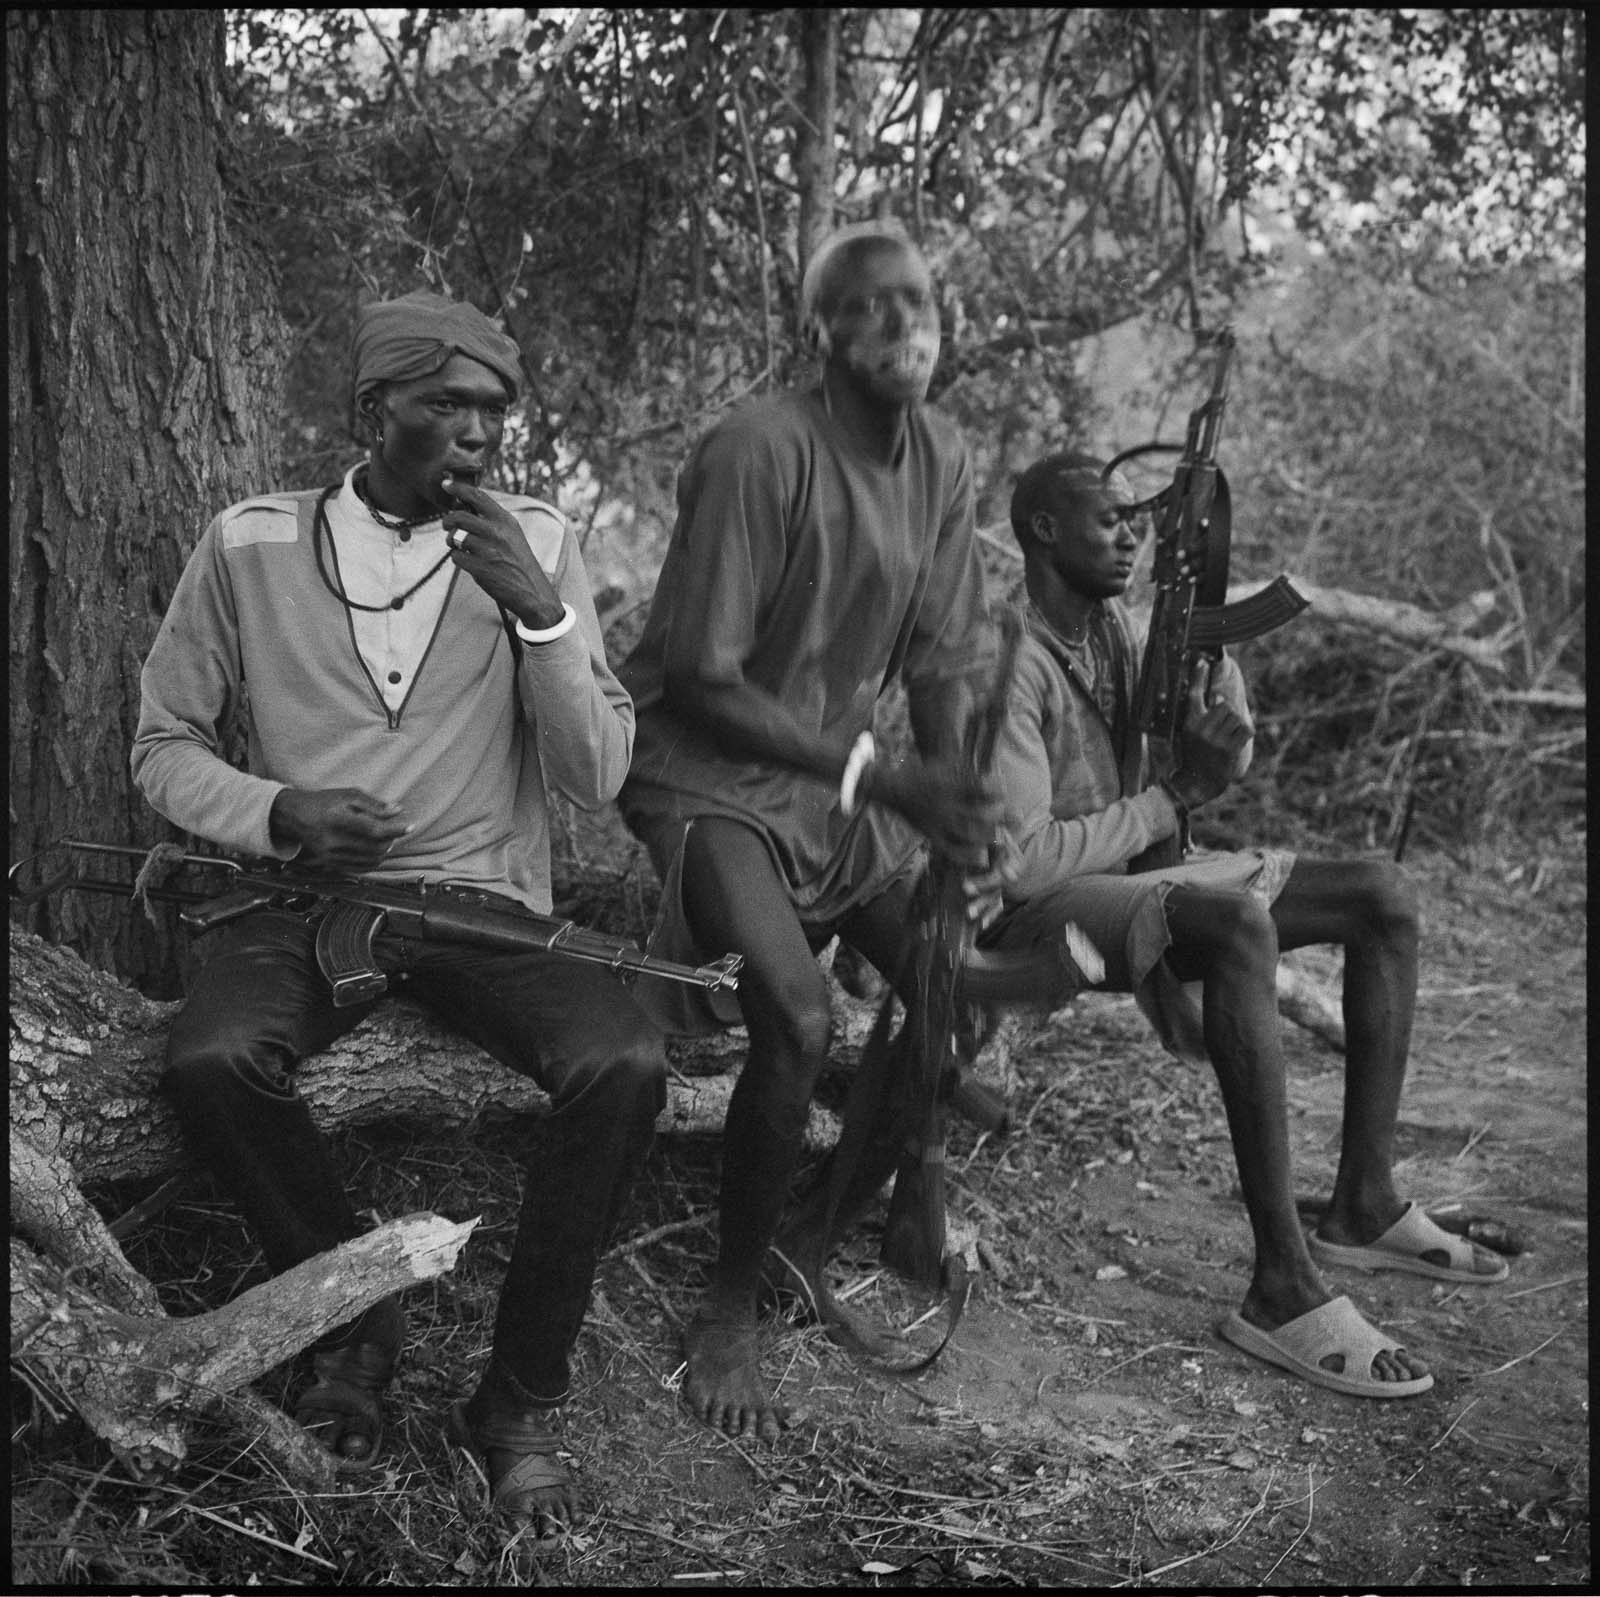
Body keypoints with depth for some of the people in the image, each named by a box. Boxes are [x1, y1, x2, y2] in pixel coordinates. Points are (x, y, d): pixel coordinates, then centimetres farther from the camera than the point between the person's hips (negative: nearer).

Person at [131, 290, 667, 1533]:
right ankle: (355, 1323, -2)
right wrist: (277, 812, -11)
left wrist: (541, 612, -15)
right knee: (211, 1061, -32)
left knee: (626, 1065, -28)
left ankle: (522, 1396, -5)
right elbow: (167, 746, 9)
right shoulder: (251, 546, 2)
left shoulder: (535, 544, 4)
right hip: (307, 901, 0)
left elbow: (597, 779, -1)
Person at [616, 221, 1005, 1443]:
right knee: (799, 1021, -26)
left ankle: (822, 1236, 17)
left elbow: (940, 666, 6)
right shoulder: (759, 453, -21)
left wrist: (960, 828, -4)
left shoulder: (943, 459, 1)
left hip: (844, 773, 7)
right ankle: (730, 1317, -4)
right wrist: (880, 778, -23)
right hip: (712, 775, -7)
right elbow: (703, 681, -21)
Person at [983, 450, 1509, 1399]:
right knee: (1241, 922, -38)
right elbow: (1022, 858, -25)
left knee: (1384, 895, 2)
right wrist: (1176, 795, -16)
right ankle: (1284, 1290, -36)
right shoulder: (1012, 660, -18)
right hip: (1041, 908, -9)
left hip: (1136, 879, 10)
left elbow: (1229, 753, 14)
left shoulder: (1112, 624, 9)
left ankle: (1364, 1203, 1)